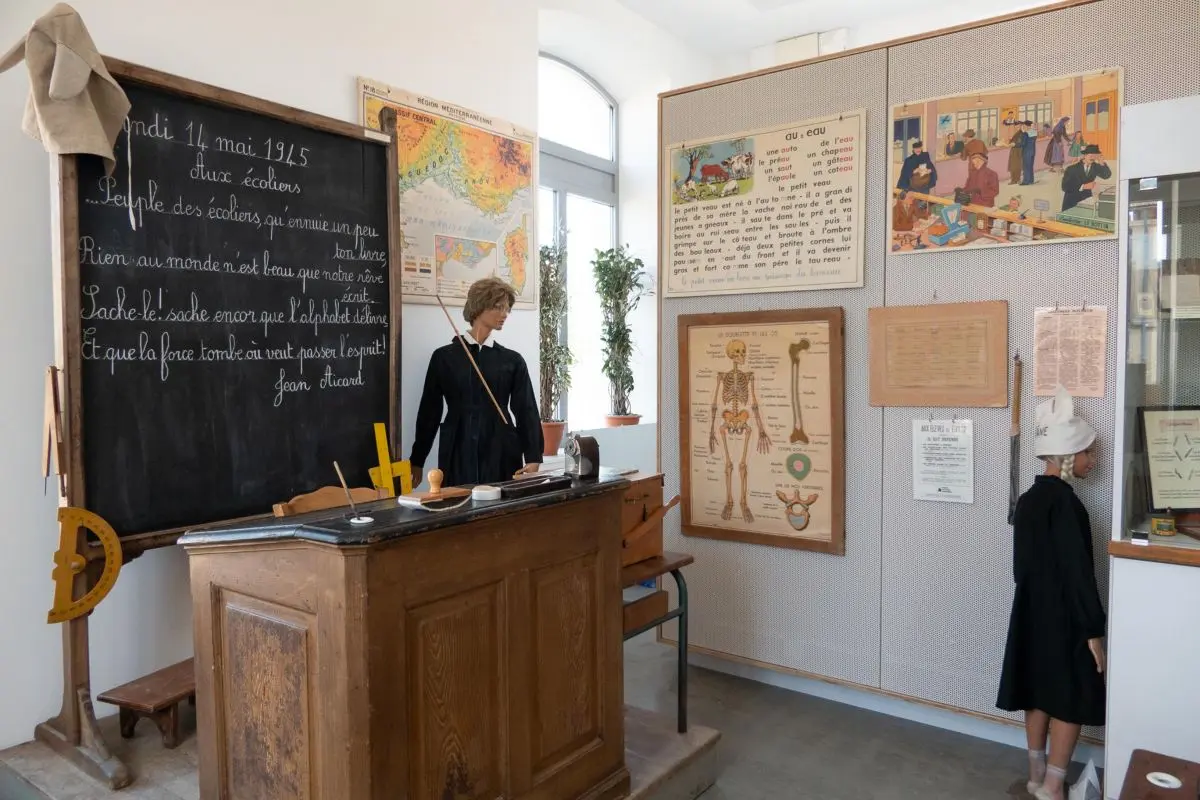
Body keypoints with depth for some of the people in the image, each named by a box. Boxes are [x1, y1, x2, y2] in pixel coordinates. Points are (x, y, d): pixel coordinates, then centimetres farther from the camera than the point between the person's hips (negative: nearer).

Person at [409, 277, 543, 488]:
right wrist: (417, 461, 7)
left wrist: (533, 459, -11)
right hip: (459, 453, -1)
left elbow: (527, 411, 1)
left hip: (501, 453, 1)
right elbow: (430, 410, 8)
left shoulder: (512, 360, 7)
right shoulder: (444, 357, 5)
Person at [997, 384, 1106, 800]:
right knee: (1070, 699, 4)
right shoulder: (1064, 501, -19)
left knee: (1039, 694, 15)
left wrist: (1036, 598, 19)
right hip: (1063, 615, -8)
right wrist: (1093, 630, -16)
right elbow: (1077, 570, -20)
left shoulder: (1029, 498, 7)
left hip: (1033, 610, 8)